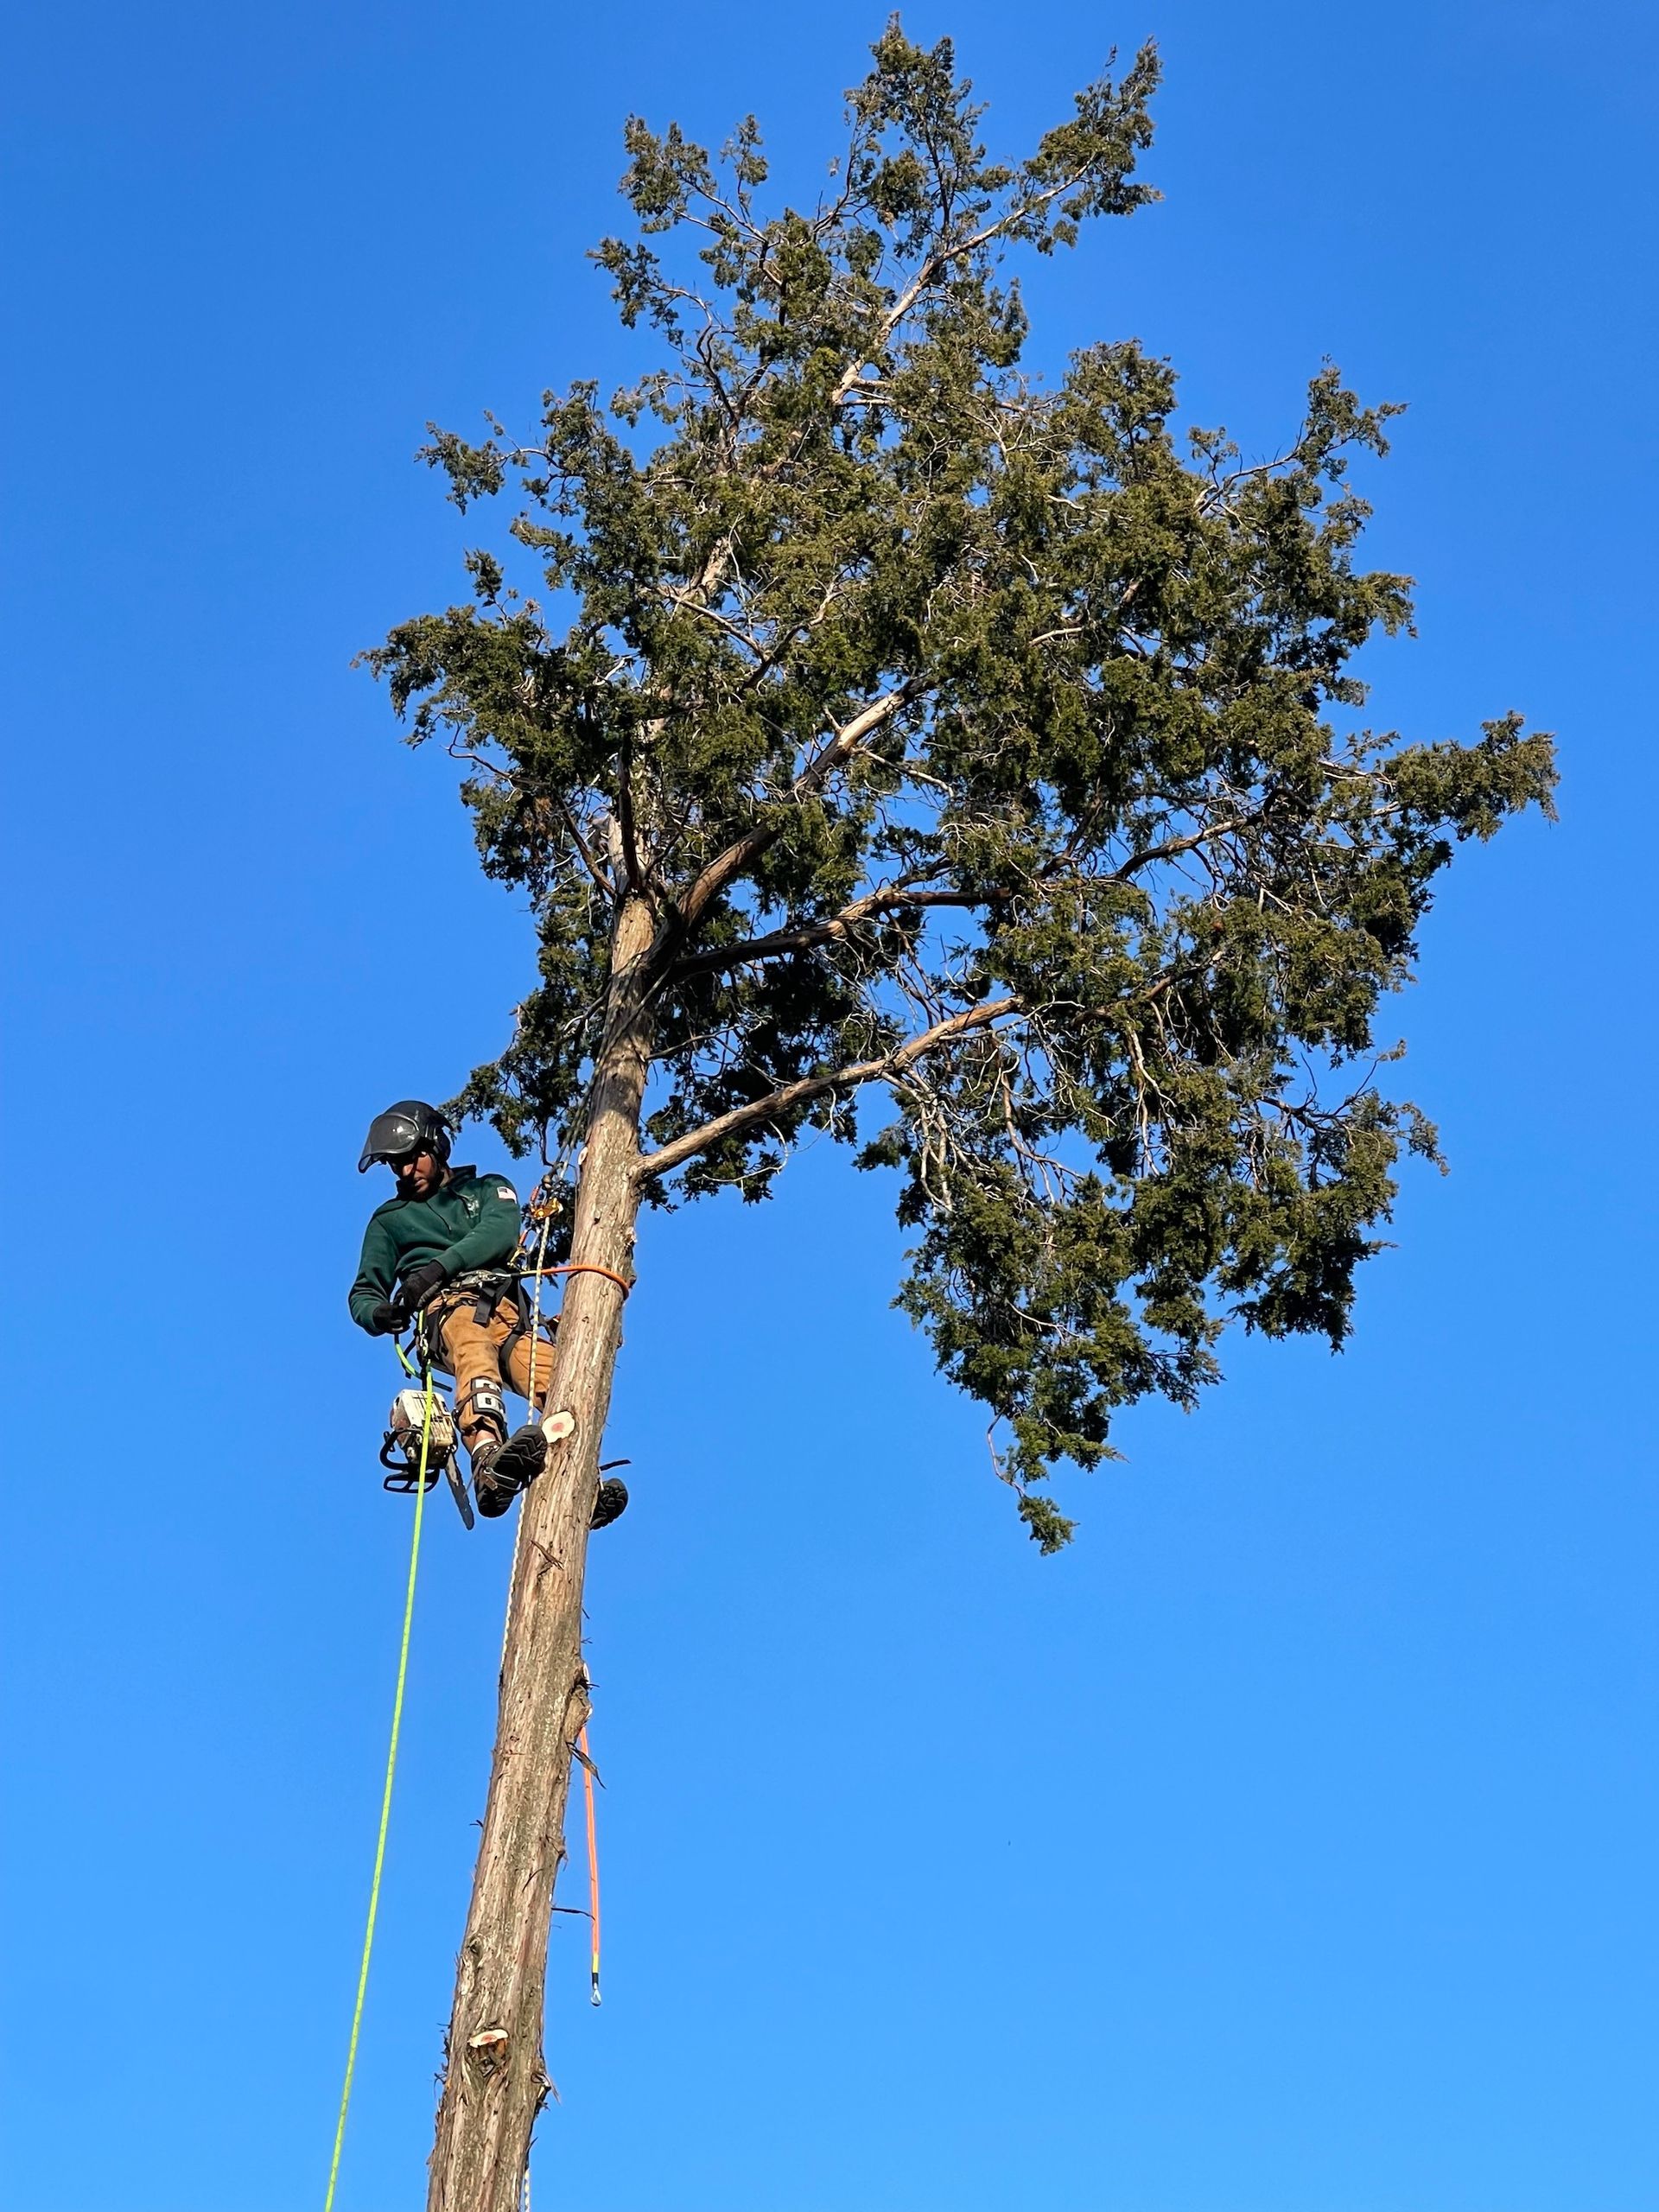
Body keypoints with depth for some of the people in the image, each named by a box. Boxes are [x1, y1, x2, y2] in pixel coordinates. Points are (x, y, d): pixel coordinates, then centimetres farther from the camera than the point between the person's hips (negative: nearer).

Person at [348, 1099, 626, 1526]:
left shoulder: (489, 1188, 28)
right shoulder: (388, 1219, 33)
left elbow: (501, 1233, 5)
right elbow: (364, 1293, 27)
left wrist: (437, 1267, -12)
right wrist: (378, 1313, 0)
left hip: (507, 1308, 1)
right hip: (448, 1306, -1)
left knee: (560, 1382, -33)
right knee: (475, 1345, -41)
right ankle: (489, 1459, -68)